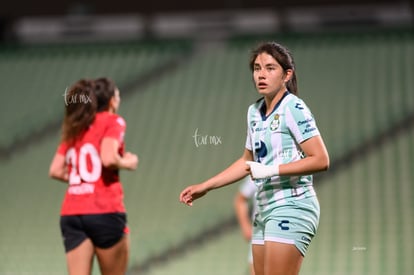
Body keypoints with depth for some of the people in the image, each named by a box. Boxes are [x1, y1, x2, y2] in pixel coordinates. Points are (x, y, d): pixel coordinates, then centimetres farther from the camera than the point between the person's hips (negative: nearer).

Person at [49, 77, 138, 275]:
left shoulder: (74, 128, 18)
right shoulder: (113, 121, 0)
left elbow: (55, 171, 12)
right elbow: (108, 158, -16)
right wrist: (128, 163, 3)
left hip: (71, 214, 5)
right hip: (105, 212, -5)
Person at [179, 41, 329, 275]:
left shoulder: (293, 108, -10)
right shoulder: (254, 112, 14)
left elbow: (321, 160, -16)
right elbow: (247, 162, 26)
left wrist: (271, 170, -20)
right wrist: (204, 187, 22)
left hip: (291, 207, -8)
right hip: (265, 210, 8)